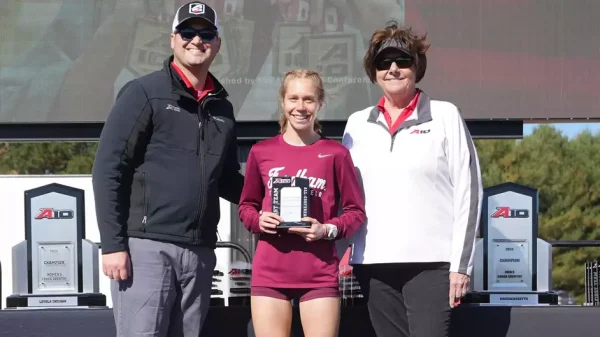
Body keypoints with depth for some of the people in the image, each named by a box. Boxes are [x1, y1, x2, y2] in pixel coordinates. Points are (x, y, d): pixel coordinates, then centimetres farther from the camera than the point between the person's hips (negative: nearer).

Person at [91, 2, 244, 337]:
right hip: (147, 246, -6)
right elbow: (108, 170, -5)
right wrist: (112, 244, -12)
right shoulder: (144, 93, -1)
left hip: (200, 253, 6)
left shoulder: (221, 107, 16)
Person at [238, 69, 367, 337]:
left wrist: (328, 230, -13)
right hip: (269, 272, 2)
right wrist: (258, 220, -5)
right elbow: (246, 206, 16)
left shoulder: (335, 153, 1)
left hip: (319, 274, -1)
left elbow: (355, 211, 4)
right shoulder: (261, 152, 6)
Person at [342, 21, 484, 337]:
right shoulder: (358, 124, 14)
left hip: (430, 260, -4)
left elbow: (468, 191, 0)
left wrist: (461, 263, -6)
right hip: (372, 262, 4)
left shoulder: (444, 116, 3)